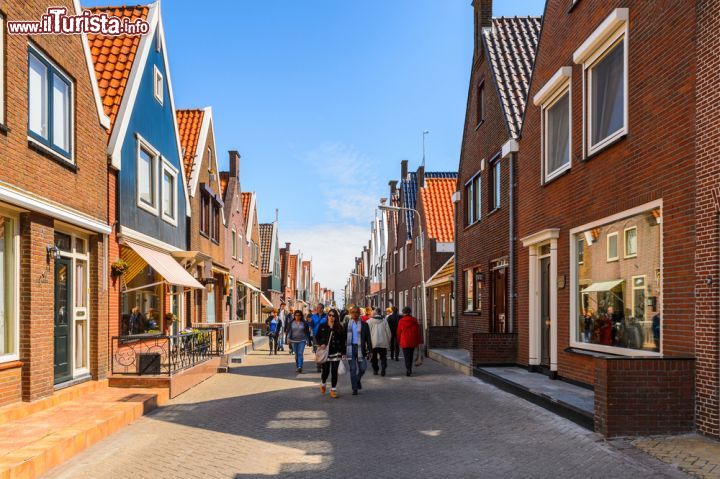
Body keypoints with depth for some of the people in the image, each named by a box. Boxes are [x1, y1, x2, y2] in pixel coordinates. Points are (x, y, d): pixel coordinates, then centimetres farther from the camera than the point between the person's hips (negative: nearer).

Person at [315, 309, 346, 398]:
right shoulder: (322, 326, 2)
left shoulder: (339, 327, 1)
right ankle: (323, 384, 34)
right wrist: (321, 344, -11)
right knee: (325, 371, 2)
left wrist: (343, 352, -1)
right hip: (325, 352, 0)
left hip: (336, 353, 0)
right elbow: (317, 337, 8)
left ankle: (333, 389, 12)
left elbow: (343, 340, 3)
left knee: (334, 371, 0)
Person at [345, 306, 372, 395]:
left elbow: (368, 338, 3)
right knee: (353, 369, 1)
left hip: (360, 348, 0)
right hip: (351, 348, 0)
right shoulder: (347, 325, 4)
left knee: (363, 368, 1)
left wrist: (369, 350, -2)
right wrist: (343, 350, 1)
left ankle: (358, 379, 32)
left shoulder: (364, 325, 3)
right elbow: (344, 338, 6)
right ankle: (354, 388, 9)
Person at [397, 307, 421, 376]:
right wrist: (417, 341, 9)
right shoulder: (414, 320, -1)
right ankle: (410, 369, 28)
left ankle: (408, 370, -17)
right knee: (411, 356, 18)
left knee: (406, 356, -1)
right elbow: (418, 331, 2)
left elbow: (398, 332, -1)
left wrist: (398, 341, 11)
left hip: (404, 341, -3)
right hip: (412, 341, 3)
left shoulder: (401, 321, -6)